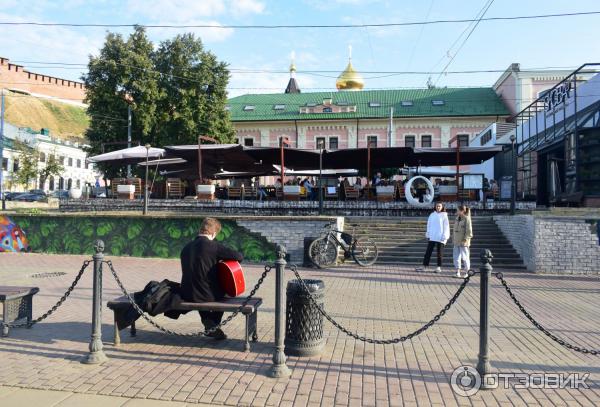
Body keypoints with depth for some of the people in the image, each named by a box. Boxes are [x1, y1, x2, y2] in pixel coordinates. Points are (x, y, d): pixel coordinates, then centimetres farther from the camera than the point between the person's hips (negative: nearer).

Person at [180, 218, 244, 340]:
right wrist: (225, 259, 7)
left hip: (186, 296, 5)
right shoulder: (213, 246, -15)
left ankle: (208, 322, 30)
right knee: (224, 290, 28)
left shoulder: (186, 247, 3)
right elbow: (239, 257, -14)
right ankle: (213, 327, 25)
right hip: (207, 295, -5)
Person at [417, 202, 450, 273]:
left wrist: (445, 236, -11)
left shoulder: (444, 215, -2)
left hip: (440, 238, -3)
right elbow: (429, 224, 11)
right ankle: (424, 266, 4)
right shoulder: (432, 215, 7)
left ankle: (439, 267, 14)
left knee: (439, 253, 5)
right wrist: (428, 234, 4)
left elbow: (446, 227, -4)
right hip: (432, 237, 3)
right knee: (428, 251, 2)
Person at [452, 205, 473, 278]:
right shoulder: (457, 218, 10)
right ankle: (458, 272, 11)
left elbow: (469, 231, -14)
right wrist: (453, 238, 14)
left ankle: (466, 273, 13)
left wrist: (465, 239, -19)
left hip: (463, 242, -7)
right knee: (456, 256, 5)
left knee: (465, 257, 1)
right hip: (456, 242, 7)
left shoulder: (467, 219, -11)